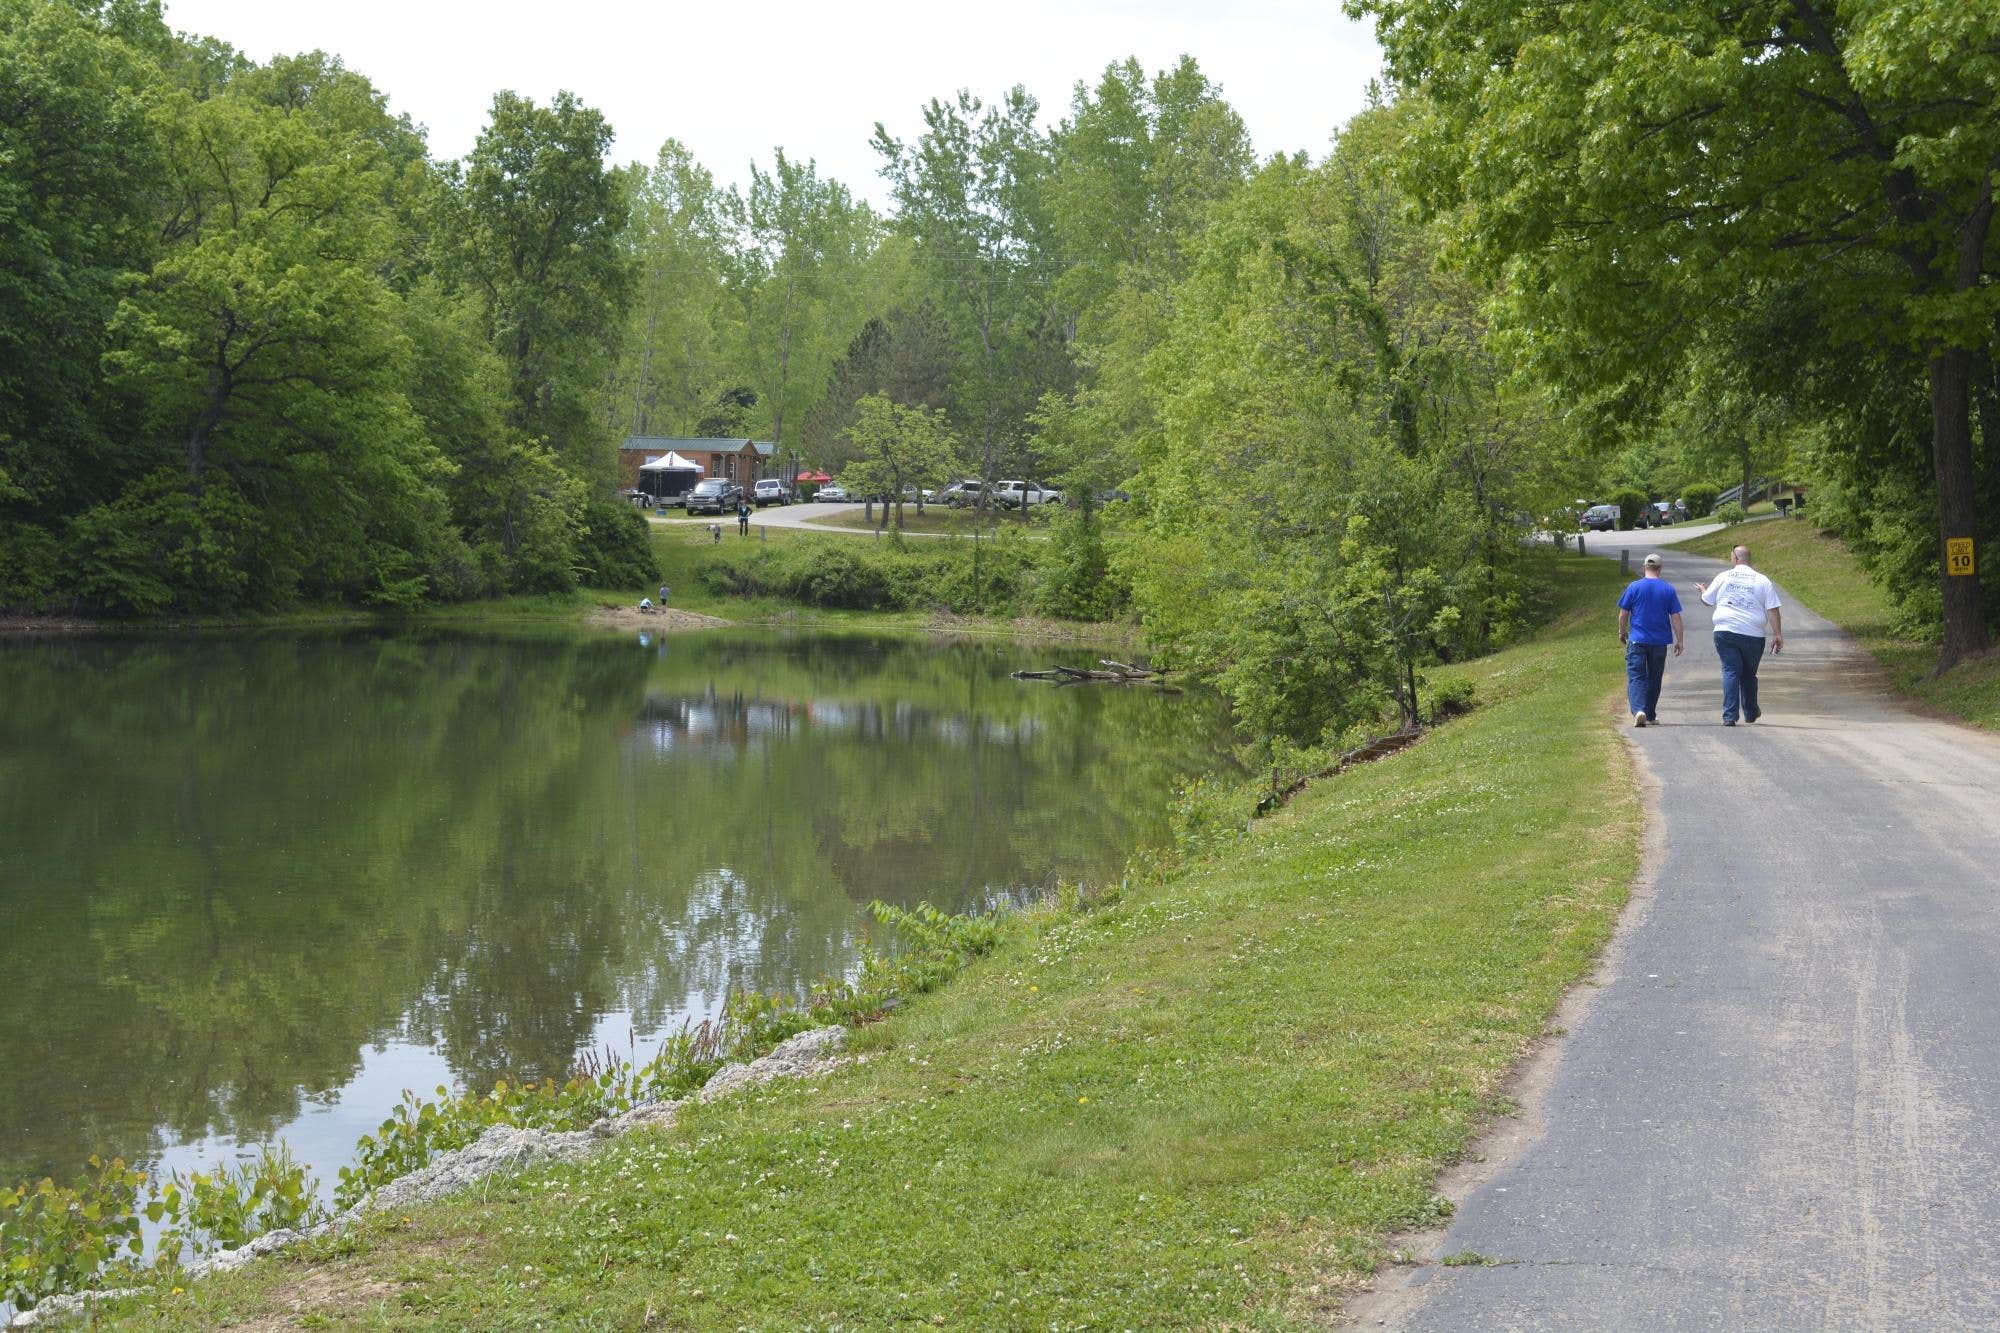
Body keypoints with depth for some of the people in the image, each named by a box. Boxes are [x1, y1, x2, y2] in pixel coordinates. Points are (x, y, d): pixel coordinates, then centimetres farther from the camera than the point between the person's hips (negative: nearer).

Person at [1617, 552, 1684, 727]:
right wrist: (1679, 641, 7)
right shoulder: (1668, 589, -1)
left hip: (1637, 640, -2)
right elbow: (1676, 617, 0)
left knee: (1635, 678, -4)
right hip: (1659, 641, 2)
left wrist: (1622, 632, 17)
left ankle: (1639, 710, -26)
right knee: (1654, 679, 15)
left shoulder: (1634, 587, -4)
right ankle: (1650, 716, 24)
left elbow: (1623, 613, 1)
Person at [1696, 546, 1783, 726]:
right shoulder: (1763, 581, 4)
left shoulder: (1723, 577, 4)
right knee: (1748, 674, 16)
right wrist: (1777, 635, 1)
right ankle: (1750, 712, 30)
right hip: (1753, 635, 1)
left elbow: (1707, 600, 17)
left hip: (1725, 632, -1)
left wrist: (1703, 590, 40)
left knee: (1730, 672, -2)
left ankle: (1729, 716, -13)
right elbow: (1772, 610, -1)